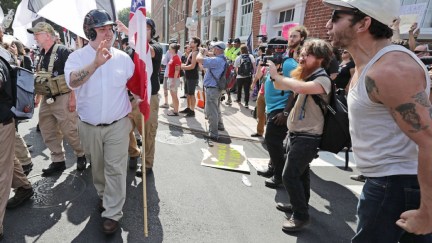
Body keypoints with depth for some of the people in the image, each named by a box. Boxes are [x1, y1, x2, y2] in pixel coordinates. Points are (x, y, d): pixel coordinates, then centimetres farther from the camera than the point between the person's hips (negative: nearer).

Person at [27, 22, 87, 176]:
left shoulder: (63, 51, -11)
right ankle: (58, 161, 24)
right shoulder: (42, 55, 12)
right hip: (46, 100, 8)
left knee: (70, 131, -1)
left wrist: (73, 98, -19)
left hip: (62, 99, -8)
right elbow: (39, 78, 21)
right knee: (48, 134, 12)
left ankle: (81, 155, 20)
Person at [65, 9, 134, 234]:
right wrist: (95, 63, -44)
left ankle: (113, 213, 12)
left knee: (115, 169, 1)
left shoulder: (123, 57, -1)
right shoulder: (77, 56, -7)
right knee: (97, 166, 19)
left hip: (117, 124, -1)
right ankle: (103, 195, 43)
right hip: (89, 126, 1)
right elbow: (72, 81, -28)